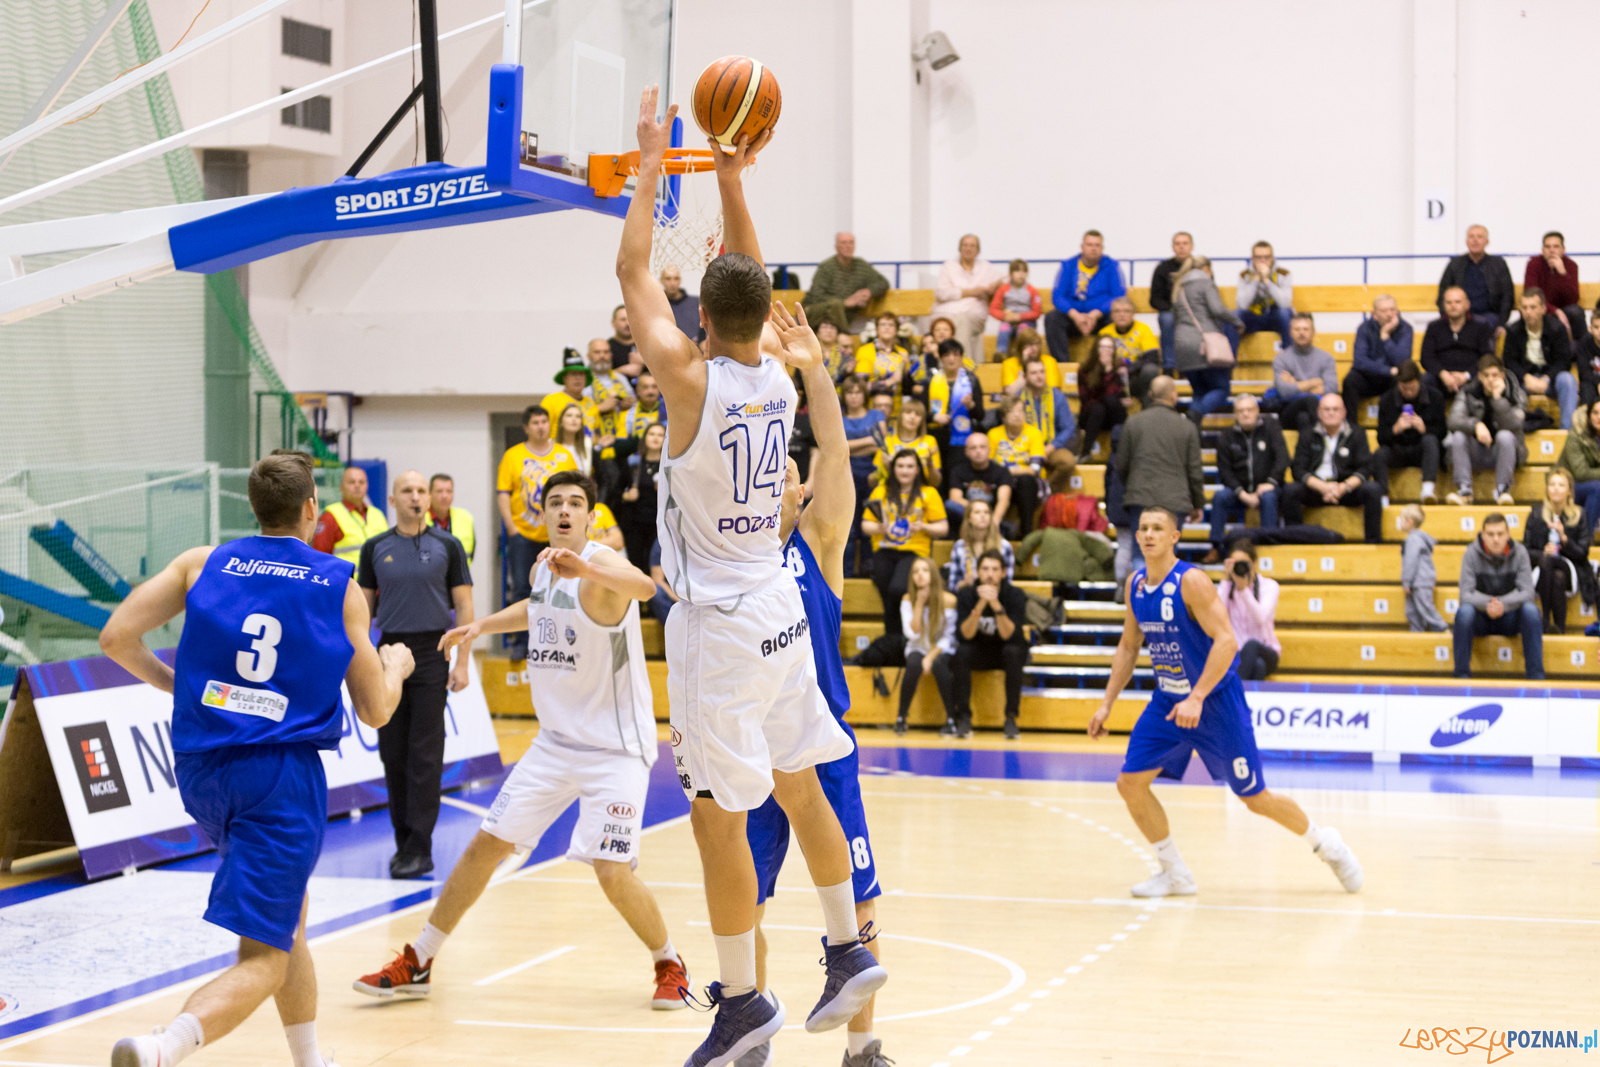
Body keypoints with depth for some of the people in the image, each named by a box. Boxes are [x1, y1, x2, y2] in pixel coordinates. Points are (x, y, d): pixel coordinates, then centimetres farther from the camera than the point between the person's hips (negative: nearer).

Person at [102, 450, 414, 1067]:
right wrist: (396, 667, 29)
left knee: (288, 912, 27)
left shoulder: (203, 564, 7)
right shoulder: (342, 588, 3)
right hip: (282, 773, -5)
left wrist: (172, 682, 18)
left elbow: (116, 637, 0)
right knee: (264, 960, -7)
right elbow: (376, 711, 7)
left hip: (201, 769, 5)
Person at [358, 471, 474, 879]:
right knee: (392, 753, 5)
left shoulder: (447, 547, 1)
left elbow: (464, 607, 2)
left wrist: (463, 662, -5)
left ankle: (420, 849, -3)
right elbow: (364, 607, 11)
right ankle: (403, 841, 15)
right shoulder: (375, 548, 7)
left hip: (432, 656, -3)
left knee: (425, 755, -5)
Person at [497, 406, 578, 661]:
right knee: (522, 588, -3)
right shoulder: (513, 456, 3)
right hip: (523, 534, -1)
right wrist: (511, 528, -7)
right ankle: (522, 642, 3)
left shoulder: (564, 455, 7)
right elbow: (502, 493, 0)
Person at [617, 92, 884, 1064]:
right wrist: (730, 178, 17)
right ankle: (848, 951, 26)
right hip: (779, 610, 7)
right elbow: (752, 284, 17)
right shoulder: (779, 379, 0)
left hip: (719, 624, -7)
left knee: (718, 815, 0)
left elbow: (635, 272, -6)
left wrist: (654, 165, 2)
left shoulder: (693, 379, -17)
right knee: (799, 787, 19)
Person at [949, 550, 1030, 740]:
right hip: (977, 654, 1)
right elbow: (964, 636, -23)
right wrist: (980, 605, -35)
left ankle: (1011, 718, -27)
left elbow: (1010, 636, -26)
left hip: (1006, 651, -1)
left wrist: (996, 605, -38)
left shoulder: (1016, 595, -15)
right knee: (960, 653, -31)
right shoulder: (966, 595, -12)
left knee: (1013, 651, -35)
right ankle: (964, 717, -22)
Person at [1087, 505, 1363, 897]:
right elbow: (1128, 647, 14)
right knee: (1130, 783, -5)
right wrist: (1107, 704, 8)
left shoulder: (1191, 581, -20)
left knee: (1255, 798, 0)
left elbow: (1226, 640, -26)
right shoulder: (1136, 585, 1)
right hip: (1168, 700, 6)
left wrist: (1197, 698, -33)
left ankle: (1325, 843, 26)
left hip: (1217, 702, -6)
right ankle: (1175, 874, 10)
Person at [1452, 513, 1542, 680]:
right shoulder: (1471, 554, -12)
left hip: (1509, 619, 1)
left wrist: (1503, 604, -36)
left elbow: (1527, 592, -16)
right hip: (1480, 619, -1)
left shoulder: (1520, 553, -8)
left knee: (1530, 609, -29)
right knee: (1464, 610, -33)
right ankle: (1462, 675, -26)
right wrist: (1487, 604, -40)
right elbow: (1466, 594, -18)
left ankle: (1536, 676, -25)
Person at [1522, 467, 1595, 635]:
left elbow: (1582, 553, 2)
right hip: (1540, 571, 0)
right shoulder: (1536, 515, 7)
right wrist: (1543, 553, -17)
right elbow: (1525, 550, 5)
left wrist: (1564, 537, -15)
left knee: (1558, 577, -38)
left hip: (1570, 572, 0)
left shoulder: (1579, 516, 5)